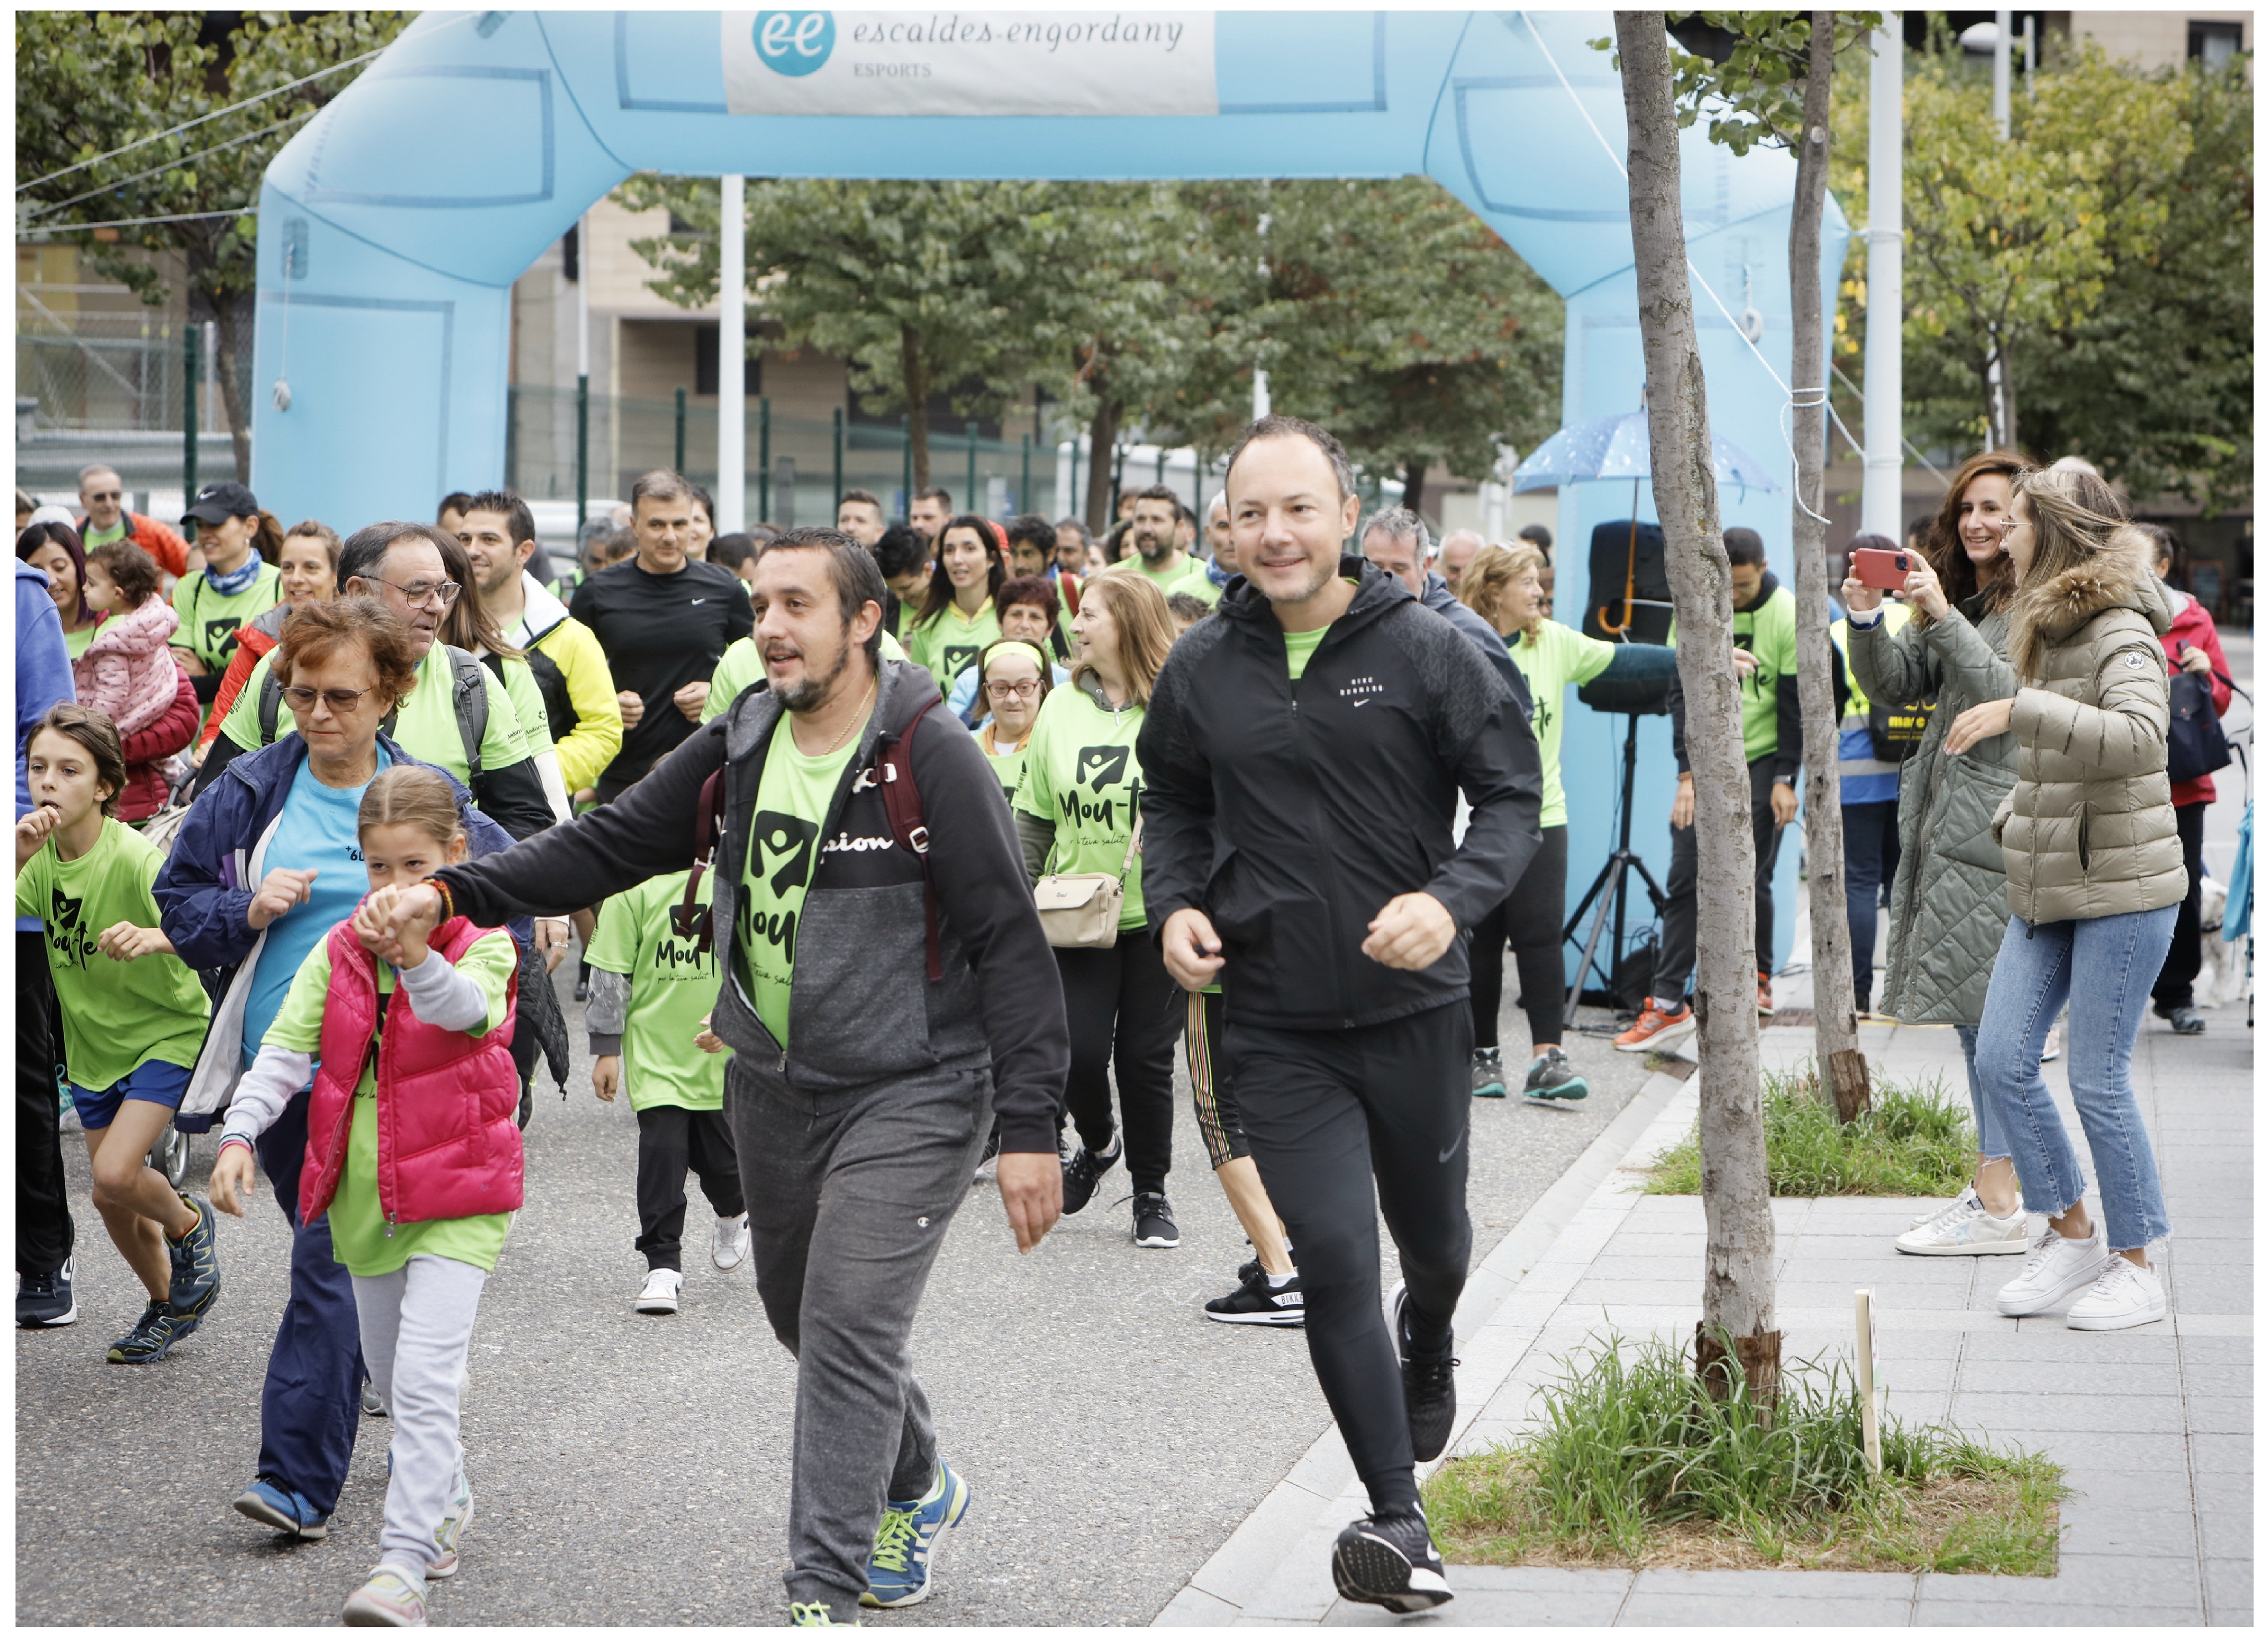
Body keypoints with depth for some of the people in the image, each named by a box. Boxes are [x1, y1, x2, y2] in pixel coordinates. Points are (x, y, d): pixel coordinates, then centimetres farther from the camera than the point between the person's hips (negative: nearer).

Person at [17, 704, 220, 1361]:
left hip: (166, 1031, -6)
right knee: (115, 1204, 10)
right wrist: (17, 858, -28)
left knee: (115, 1175, -21)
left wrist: (155, 938, -56)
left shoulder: (133, 858, -25)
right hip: (93, 1042, 6)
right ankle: (168, 1306, 35)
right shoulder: (44, 854, -6)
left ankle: (189, 1225, 12)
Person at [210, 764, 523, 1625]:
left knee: (424, 1380, -18)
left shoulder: (483, 946, -10)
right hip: (364, 1192, 6)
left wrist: (416, 956, -54)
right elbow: (284, 1050, -2)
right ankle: (448, 1498, 44)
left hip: (456, 1196, -5)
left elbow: (469, 1008, -33)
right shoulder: (338, 952, 4)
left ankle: (402, 1568, -21)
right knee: (392, 1381, 19)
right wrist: (240, 1134, -18)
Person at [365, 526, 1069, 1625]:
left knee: (847, 1330, -14)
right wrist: (456, 892, -9)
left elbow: (1010, 945, -15)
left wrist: (1029, 1130, -19)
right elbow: (607, 846, 6)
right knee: (806, 1318, 19)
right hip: (774, 1089, 7)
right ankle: (917, 1490, 45)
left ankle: (826, 1593, -10)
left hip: (909, 1093, -7)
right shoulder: (736, 751, 4)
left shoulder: (931, 761, -15)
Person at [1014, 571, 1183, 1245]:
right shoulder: (1061, 709, 6)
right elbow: (1034, 817, 11)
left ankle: (1152, 1194, 19)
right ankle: (1097, 1141, 28)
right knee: (1078, 1050, -5)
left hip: (1156, 913, -3)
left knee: (1145, 1056, 2)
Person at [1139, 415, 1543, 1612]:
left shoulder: (1423, 652, -9)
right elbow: (1174, 803, 15)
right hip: (1277, 1027, 1)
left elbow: (1512, 792, -5)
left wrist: (1451, 898, -23)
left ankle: (1427, 1348, 56)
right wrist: (1174, 903, -4)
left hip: (1414, 1007, 0)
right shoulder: (1203, 669, 0)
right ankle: (1399, 1517, -1)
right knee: (1334, 1261, -9)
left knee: (1433, 1240, 19)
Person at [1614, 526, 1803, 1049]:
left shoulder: (1786, 615, -9)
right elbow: (1681, 693, -1)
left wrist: (1785, 779, -6)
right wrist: (1688, 772, -6)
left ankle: (1759, 980, 22)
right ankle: (1667, 1003, -6)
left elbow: (1794, 704, -4)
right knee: (1685, 878, -4)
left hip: (1761, 761, -2)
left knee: (1750, 879, 0)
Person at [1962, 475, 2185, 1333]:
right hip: (2047, 885, 9)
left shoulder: (2120, 633, -14)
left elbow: (2137, 738, -34)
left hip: (2124, 887, -9)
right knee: (2001, 1059, 2)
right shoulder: (2048, 630, 14)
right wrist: (2011, 816, 13)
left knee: (2098, 1078, -6)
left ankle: (2136, 1264, 8)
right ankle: (2070, 1232, 16)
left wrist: (2017, 711, -34)